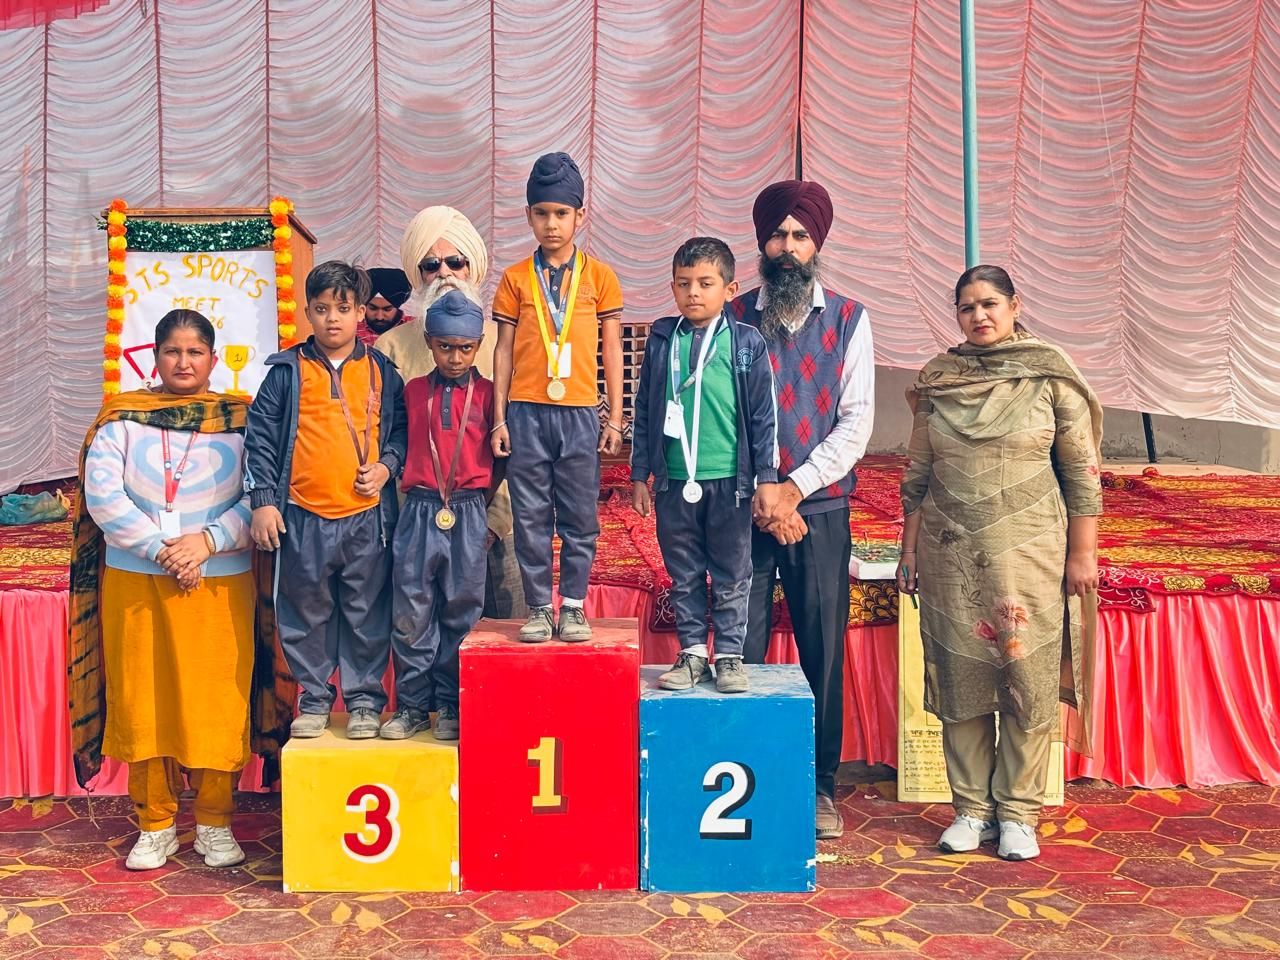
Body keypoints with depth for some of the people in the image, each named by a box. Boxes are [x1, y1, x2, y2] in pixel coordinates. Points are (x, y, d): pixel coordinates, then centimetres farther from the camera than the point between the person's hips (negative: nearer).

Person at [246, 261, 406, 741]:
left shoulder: (380, 371, 6)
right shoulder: (287, 371, 2)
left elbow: (402, 428, 13)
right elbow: (261, 436, 2)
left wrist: (387, 465, -5)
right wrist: (263, 501, -3)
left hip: (366, 515, 0)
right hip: (302, 517, 0)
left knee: (367, 613, 7)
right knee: (306, 613, 9)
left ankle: (364, 700, 20)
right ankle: (314, 700, 23)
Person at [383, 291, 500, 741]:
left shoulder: (487, 393, 3)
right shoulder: (412, 391, 8)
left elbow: (501, 453, 8)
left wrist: (481, 497, 4)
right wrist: (410, 485, 8)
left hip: (468, 514, -1)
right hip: (419, 512, 1)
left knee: (461, 611, 5)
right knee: (411, 611, 3)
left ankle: (451, 706, 17)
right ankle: (412, 704, 14)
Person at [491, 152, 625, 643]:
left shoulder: (599, 276, 6)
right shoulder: (515, 278, 7)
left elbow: (612, 350, 7)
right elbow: (504, 351, 7)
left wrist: (615, 419, 4)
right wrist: (499, 418, 2)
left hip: (580, 413, 0)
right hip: (526, 413, 0)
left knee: (580, 518, 4)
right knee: (531, 518, 4)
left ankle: (573, 607, 15)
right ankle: (538, 609, 13)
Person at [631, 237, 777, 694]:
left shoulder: (747, 342, -3)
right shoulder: (661, 339, 4)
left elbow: (763, 415, 0)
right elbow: (645, 411, 8)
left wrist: (766, 479, -2)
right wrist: (639, 475, 7)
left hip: (729, 481, -2)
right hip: (674, 482, 2)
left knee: (732, 577, 8)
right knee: (684, 576, 11)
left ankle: (729, 655, 20)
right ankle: (692, 651, 23)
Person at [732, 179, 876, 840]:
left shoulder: (848, 320, 6)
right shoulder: (735, 317, 6)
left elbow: (856, 422, 0)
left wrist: (794, 487, -9)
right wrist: (757, 491, -10)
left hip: (820, 508, 0)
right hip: (745, 507, 0)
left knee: (823, 650, 4)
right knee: (741, 648, 2)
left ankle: (821, 785, 17)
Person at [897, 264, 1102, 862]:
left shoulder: (1052, 377, -1)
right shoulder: (938, 380, 6)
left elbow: (1081, 471, 0)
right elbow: (918, 475, 11)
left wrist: (1082, 553, -3)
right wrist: (910, 549, 9)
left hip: (1028, 550, -2)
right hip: (951, 550, 2)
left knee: (1029, 682, 1)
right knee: (959, 680, 6)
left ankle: (1018, 812, 14)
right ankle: (972, 808, 18)